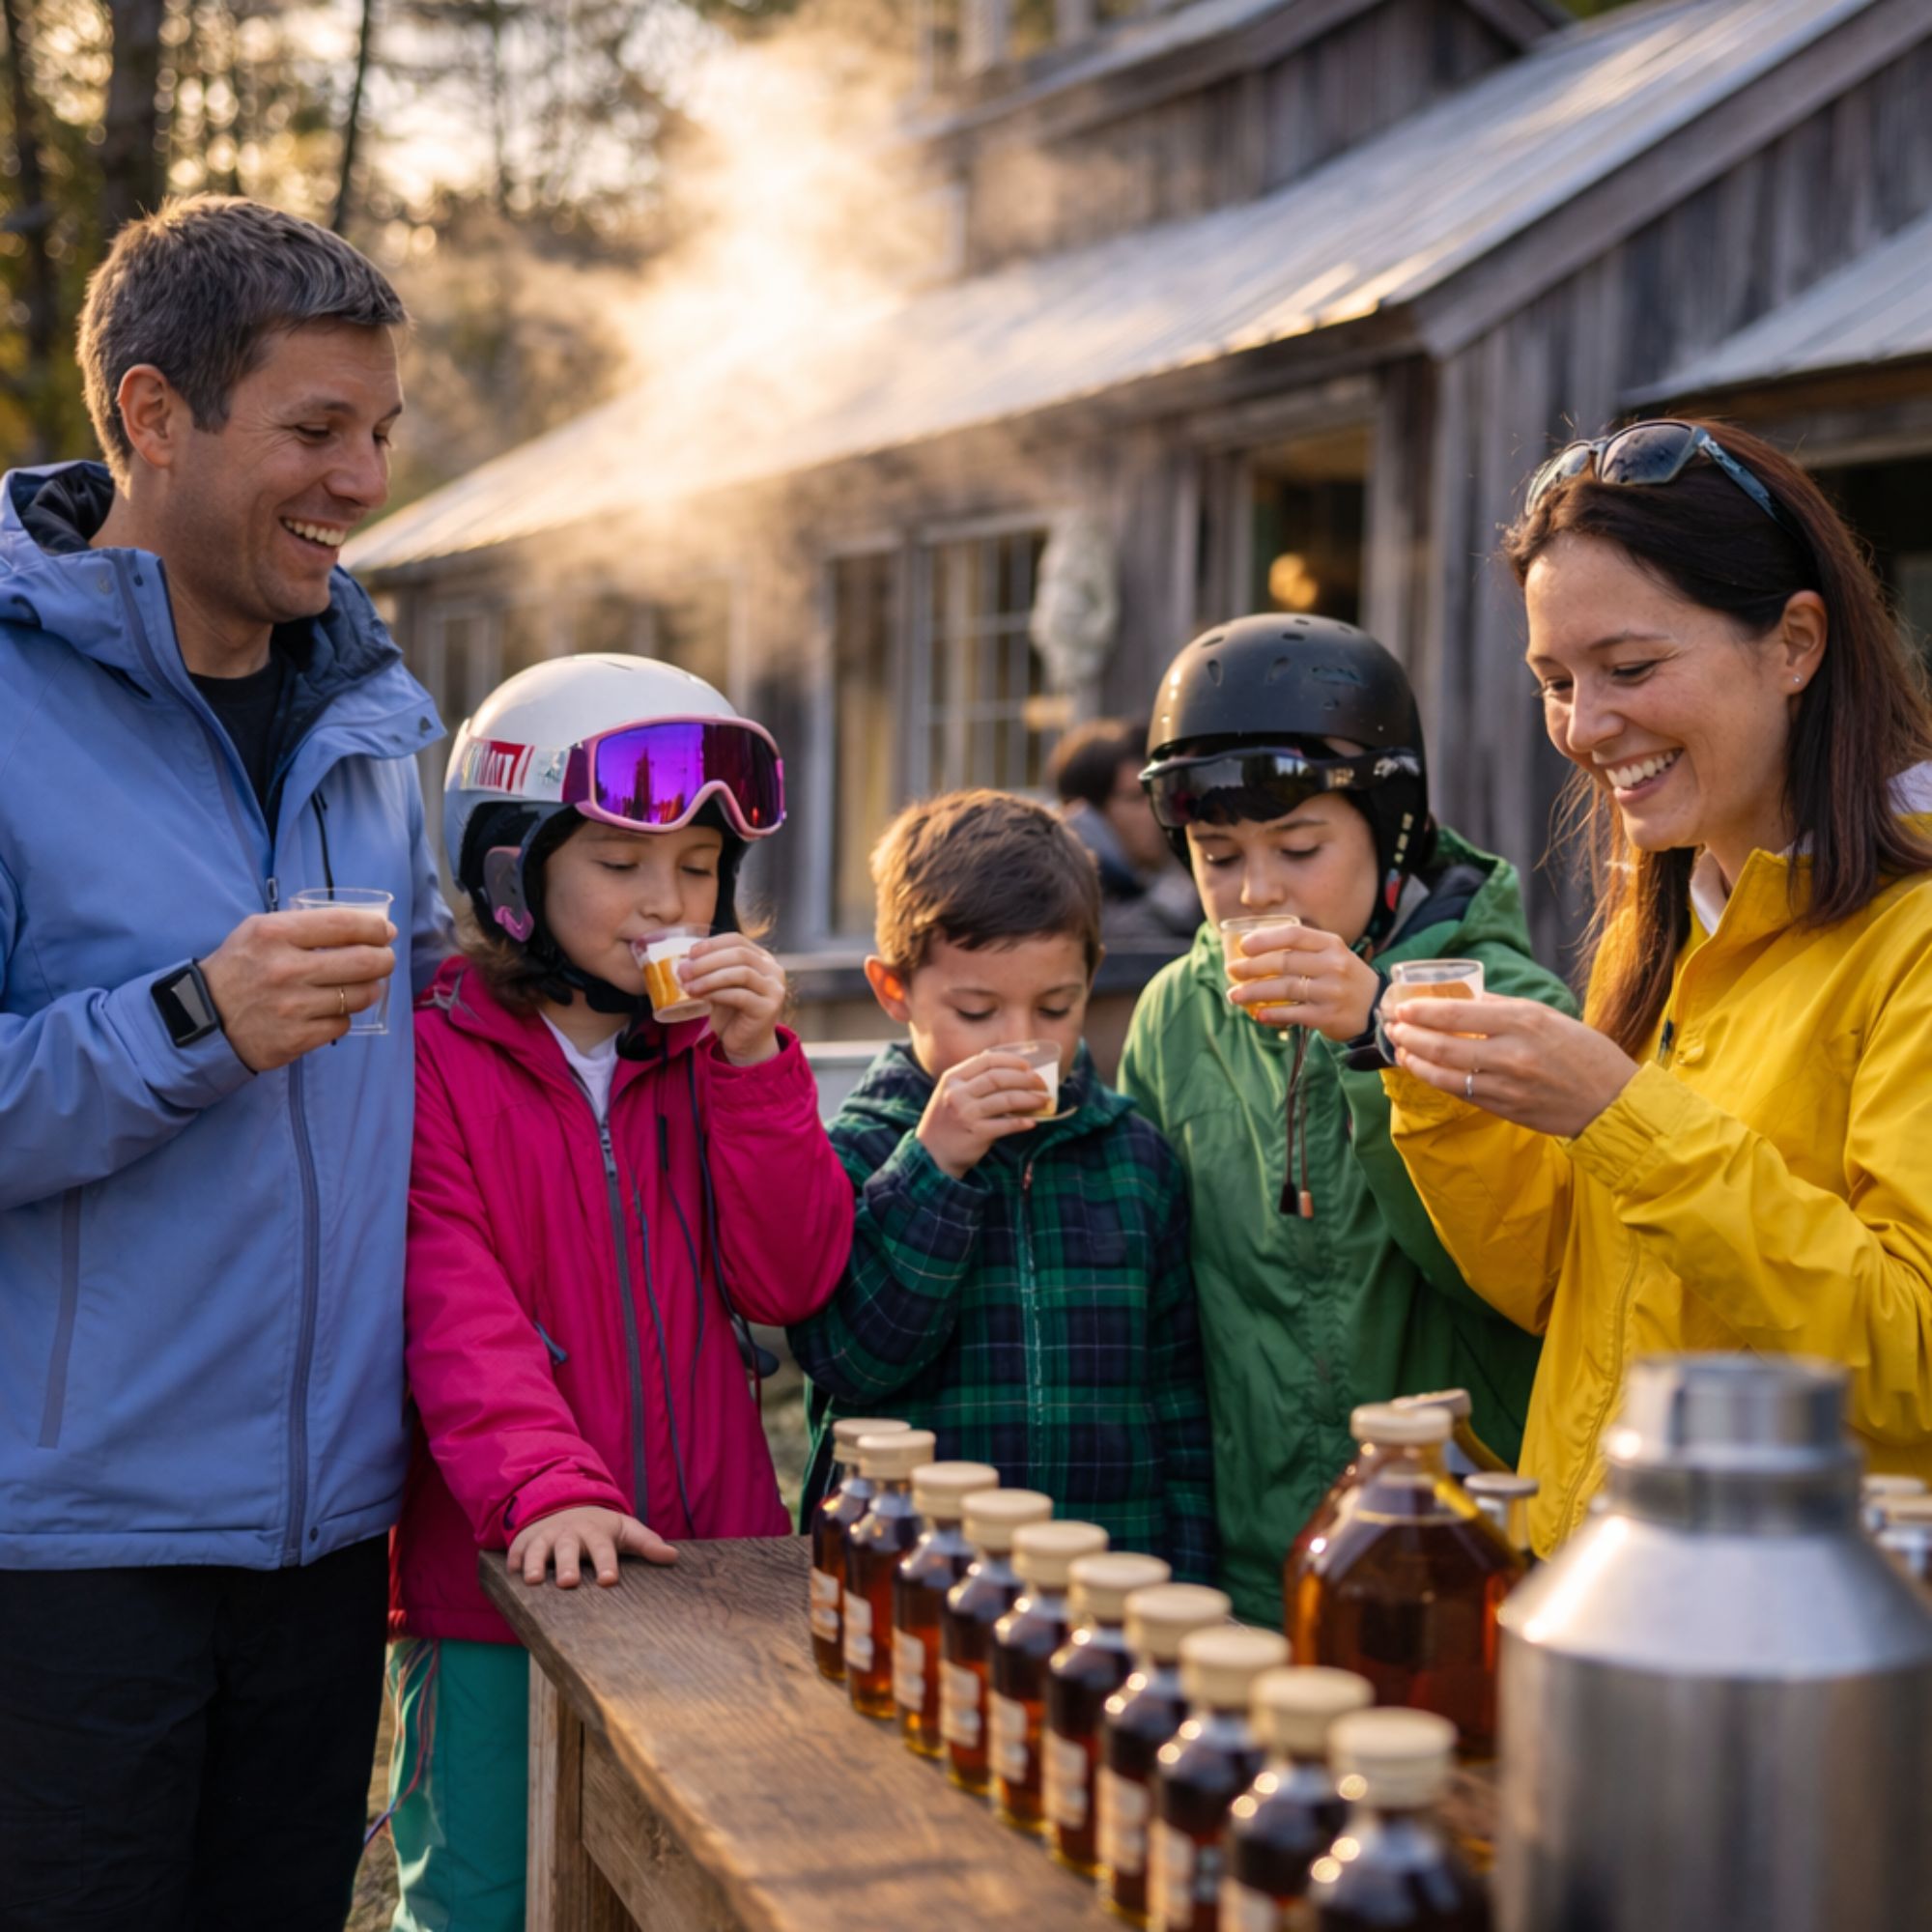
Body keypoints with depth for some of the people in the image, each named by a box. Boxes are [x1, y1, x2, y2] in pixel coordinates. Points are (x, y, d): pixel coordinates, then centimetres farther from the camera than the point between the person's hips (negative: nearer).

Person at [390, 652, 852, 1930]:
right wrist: (544, 1485, -32)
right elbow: (454, 1308, -17)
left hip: (703, 1572, 4)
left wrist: (755, 1063, -11)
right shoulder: (436, 1057, -6)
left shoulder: (717, 1053, 8)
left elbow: (791, 1283, -2)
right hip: (501, 1584, -4)